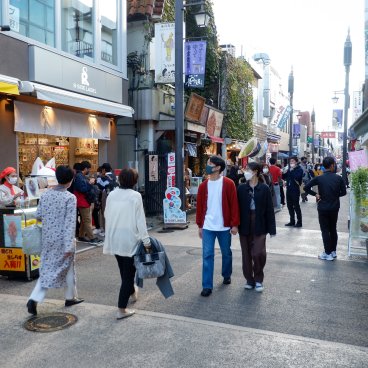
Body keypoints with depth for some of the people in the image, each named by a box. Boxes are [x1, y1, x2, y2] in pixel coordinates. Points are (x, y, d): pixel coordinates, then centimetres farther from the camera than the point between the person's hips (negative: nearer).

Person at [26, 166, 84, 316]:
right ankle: (70, 297, 26)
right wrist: (69, 245, -19)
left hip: (48, 237, 5)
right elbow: (70, 223, -19)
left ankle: (34, 299, 1)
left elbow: (38, 216, 7)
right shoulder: (70, 197, -16)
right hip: (62, 239, -5)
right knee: (67, 268, 13)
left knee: (47, 269, 13)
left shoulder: (45, 194, 1)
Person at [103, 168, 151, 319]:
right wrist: (146, 240, -9)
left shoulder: (111, 195, 1)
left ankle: (131, 292, 48)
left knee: (124, 270, 24)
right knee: (128, 273, 3)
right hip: (129, 239, -6)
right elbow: (140, 220, -14)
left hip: (114, 239, 6)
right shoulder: (135, 196, -13)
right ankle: (121, 309, 3)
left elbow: (106, 215, 8)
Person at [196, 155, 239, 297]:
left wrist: (234, 224, -9)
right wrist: (199, 225, 7)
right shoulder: (203, 185, 3)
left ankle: (227, 275, 39)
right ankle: (207, 286, 4)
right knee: (207, 255, -1)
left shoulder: (228, 183, -7)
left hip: (224, 226, -2)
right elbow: (200, 206, 7)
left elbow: (234, 204, -7)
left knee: (226, 253, 15)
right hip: (207, 226, 2)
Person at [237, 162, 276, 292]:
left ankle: (258, 279, 14)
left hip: (259, 226, -2)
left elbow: (269, 209, -3)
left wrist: (271, 228, -5)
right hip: (245, 226, 3)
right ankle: (249, 279, 25)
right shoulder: (241, 188, 2)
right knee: (246, 254, 9)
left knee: (258, 253, -9)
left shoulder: (264, 188, -4)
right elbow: (237, 207, 3)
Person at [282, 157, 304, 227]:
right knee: (289, 206, 12)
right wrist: (284, 172, -8)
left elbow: (297, 177, -23)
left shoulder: (299, 169, -6)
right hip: (288, 189, 6)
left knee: (296, 206, -2)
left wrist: (292, 170, -19)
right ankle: (292, 221, 22)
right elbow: (284, 177, 10)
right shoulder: (288, 168, 10)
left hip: (295, 190, -6)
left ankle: (299, 222, 6)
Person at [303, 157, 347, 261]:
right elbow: (343, 192, 2)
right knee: (333, 229, 16)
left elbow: (306, 188, -14)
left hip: (323, 208, -3)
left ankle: (328, 254, 7)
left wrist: (316, 194, -2)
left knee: (325, 230, 4)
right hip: (334, 208, 3)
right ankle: (333, 251, 24)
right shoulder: (338, 178, -5)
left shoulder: (319, 178, -11)